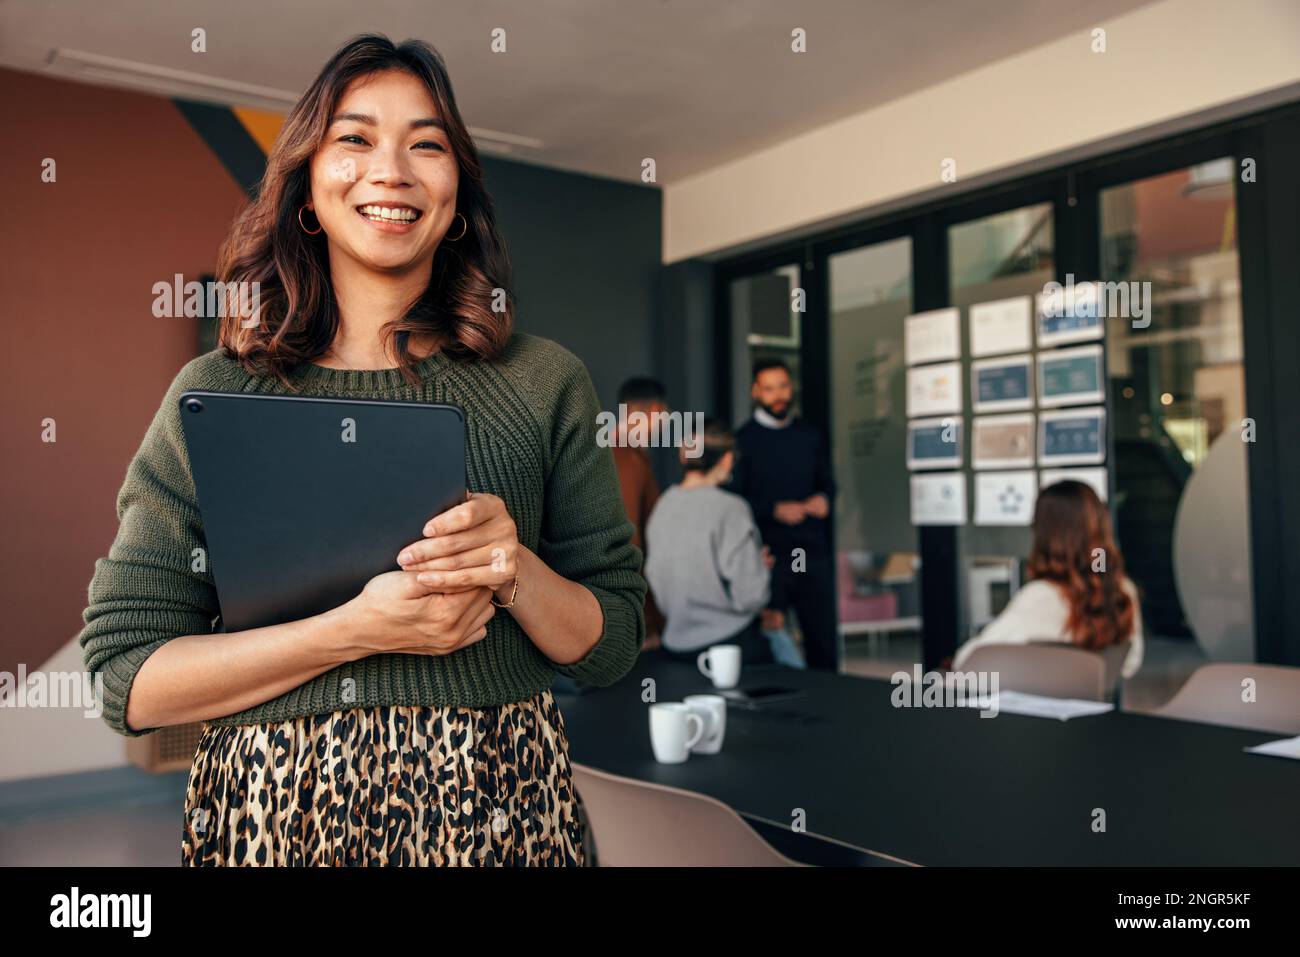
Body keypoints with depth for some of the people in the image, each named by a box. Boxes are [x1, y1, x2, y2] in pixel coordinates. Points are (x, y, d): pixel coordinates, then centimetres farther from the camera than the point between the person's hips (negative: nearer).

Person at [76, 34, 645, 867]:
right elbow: (129, 681, -5)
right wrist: (357, 630, -17)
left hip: (494, 804, 1)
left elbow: (613, 649, 2)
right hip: (276, 808, 0)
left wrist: (517, 570, -17)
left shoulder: (544, 381, -1)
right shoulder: (215, 392, -2)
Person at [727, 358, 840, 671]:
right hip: (769, 557, -4)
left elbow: (826, 481, 22)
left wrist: (824, 498, 1)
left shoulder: (810, 436, 13)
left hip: (814, 552, 4)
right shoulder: (743, 441, -1)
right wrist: (776, 510, -15)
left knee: (825, 639, 6)